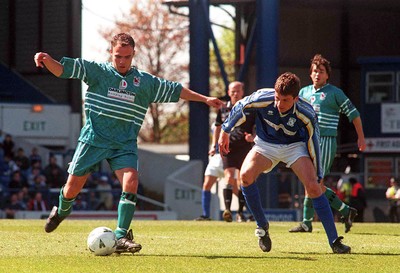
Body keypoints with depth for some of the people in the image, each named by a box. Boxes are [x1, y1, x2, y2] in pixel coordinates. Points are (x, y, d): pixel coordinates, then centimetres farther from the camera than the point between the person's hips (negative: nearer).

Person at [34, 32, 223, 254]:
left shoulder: (146, 82, 7)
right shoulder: (97, 71, -1)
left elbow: (176, 91, 18)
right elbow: (62, 69, -8)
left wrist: (204, 99, 18)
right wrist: (46, 59, -28)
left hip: (125, 144, 1)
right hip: (93, 139, -1)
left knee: (131, 182, -23)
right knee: (72, 189, 2)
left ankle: (121, 237, -19)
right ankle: (61, 211, 39)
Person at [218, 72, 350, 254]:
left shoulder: (307, 115, -28)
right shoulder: (262, 98, -27)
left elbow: (313, 145, -15)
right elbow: (240, 108, -6)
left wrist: (317, 176, -8)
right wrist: (225, 132, 5)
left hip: (294, 145, -2)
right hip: (265, 144, 2)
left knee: (313, 186, -22)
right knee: (246, 175, -26)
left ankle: (334, 241, -18)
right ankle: (262, 226, -7)